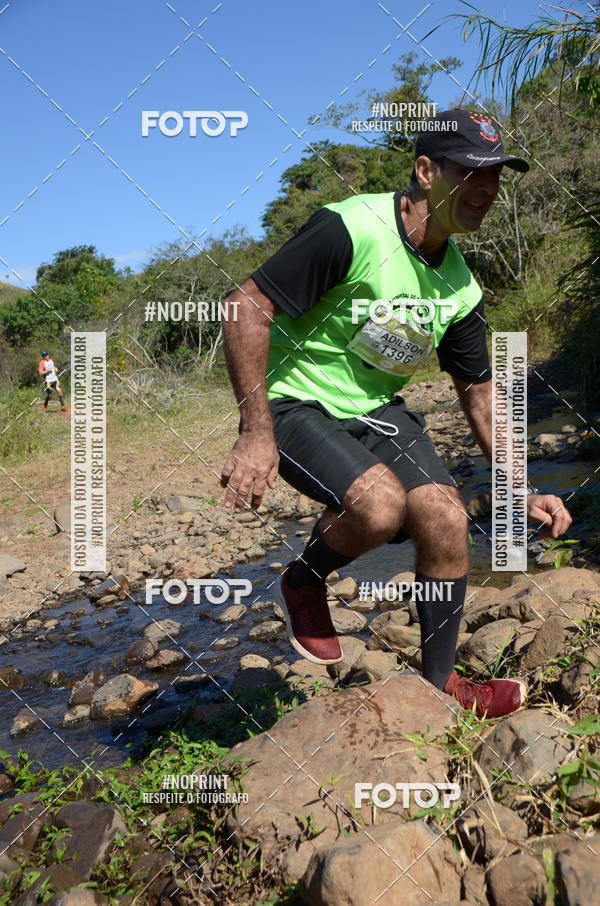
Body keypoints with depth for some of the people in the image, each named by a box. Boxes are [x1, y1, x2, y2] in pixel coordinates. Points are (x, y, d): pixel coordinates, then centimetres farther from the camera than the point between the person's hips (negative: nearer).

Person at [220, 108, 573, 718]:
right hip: (296, 404, -6)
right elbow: (246, 308, -23)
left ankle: (440, 684, 11)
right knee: (380, 504, -31)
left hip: (377, 410, 7)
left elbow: (478, 391, 11)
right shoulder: (350, 230, -21)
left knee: (445, 519, -10)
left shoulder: (460, 286, 1)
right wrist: (256, 434, -28)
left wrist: (521, 492, 7)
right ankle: (303, 582, 3)